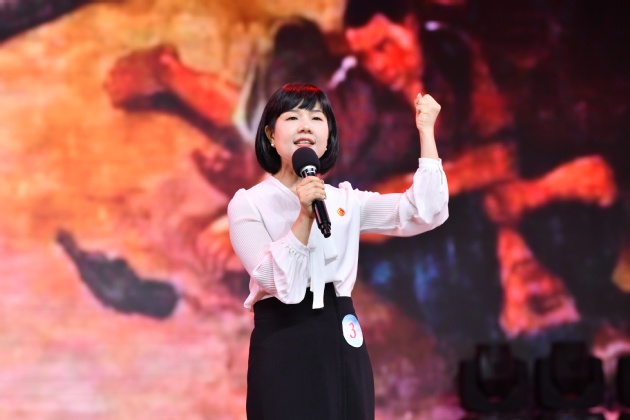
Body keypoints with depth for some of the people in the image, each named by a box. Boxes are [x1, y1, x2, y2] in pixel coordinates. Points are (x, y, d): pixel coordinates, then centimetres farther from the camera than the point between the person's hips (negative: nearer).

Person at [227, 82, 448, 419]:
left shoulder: (346, 201, 11)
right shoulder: (247, 204, 0)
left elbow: (425, 213, -2)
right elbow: (280, 281, -13)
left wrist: (425, 131, -2)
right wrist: (304, 217, -23)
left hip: (341, 344, 4)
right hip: (283, 346, -4)